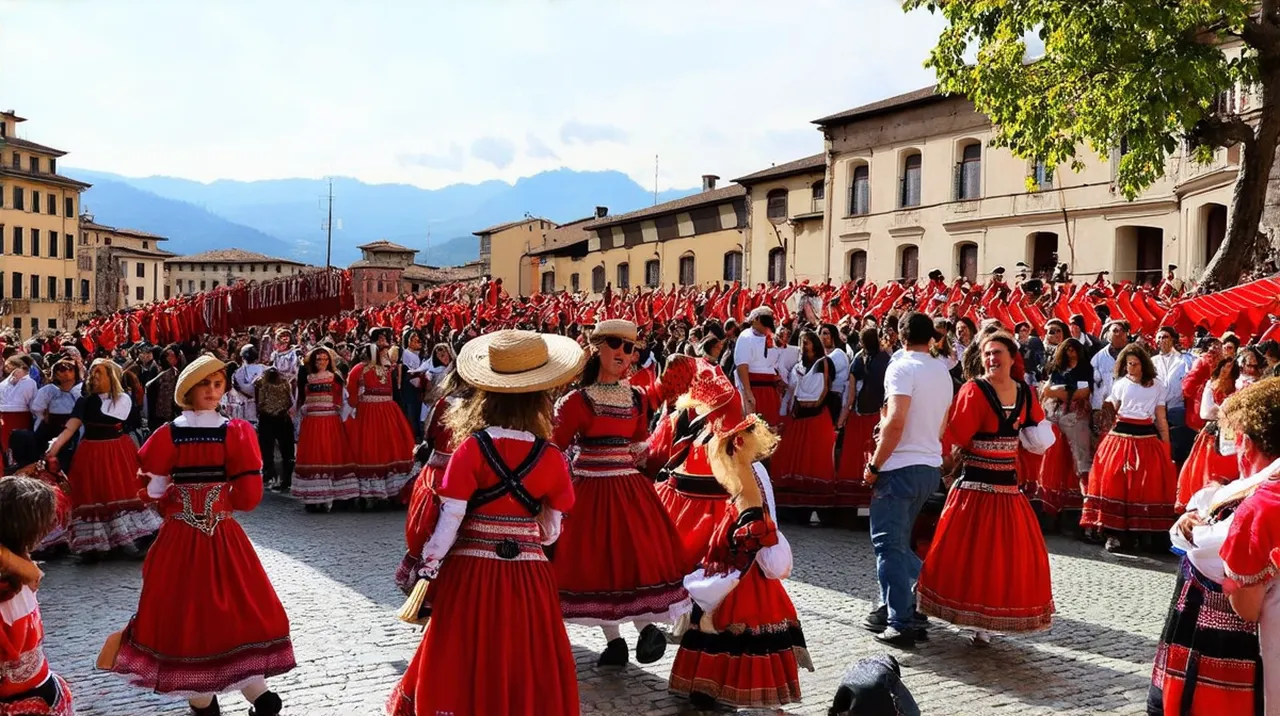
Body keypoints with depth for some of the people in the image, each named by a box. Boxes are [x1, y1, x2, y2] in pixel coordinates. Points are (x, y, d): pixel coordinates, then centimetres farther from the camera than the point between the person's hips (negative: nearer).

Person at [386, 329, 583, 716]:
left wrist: (429, 572, -3)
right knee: (528, 666, 15)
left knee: (463, 665, 15)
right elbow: (551, 531, 1)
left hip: (472, 572, -1)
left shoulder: (471, 449, -11)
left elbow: (449, 520, -12)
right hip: (529, 577, 1)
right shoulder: (551, 456, -6)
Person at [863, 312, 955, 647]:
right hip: (931, 467, 8)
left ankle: (901, 624, -5)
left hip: (900, 468, -8)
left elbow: (896, 422, -22)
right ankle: (890, 608, 24)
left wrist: (874, 465, -15)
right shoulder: (943, 372, 13)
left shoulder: (901, 368, -12)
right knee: (898, 541, 19)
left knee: (890, 545, -3)